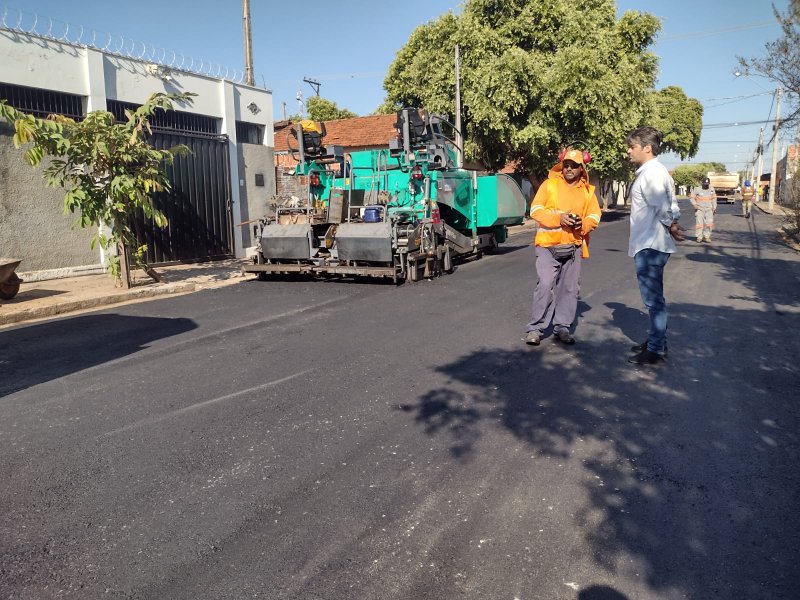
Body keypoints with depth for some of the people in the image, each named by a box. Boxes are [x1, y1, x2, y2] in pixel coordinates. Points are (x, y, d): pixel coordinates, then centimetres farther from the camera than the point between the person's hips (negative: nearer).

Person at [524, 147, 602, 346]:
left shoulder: (587, 191, 9)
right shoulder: (549, 184, 0)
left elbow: (595, 216, 11)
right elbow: (535, 210, -5)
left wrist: (584, 224, -12)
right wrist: (558, 218, -19)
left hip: (573, 247, 4)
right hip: (548, 245, -4)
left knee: (569, 288, 7)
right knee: (545, 285, -12)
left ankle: (562, 327, 18)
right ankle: (535, 328, -3)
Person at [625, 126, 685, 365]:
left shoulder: (652, 173, -16)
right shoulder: (654, 172, 16)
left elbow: (662, 208, -19)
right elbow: (670, 205, 16)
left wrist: (670, 227, -3)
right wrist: (673, 224, 2)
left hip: (650, 246, -10)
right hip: (650, 244, 10)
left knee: (653, 299, -3)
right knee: (654, 298, 18)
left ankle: (656, 351, 4)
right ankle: (656, 341, 29)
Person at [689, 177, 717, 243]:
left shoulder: (712, 189, 8)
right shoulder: (697, 189, -7)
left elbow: (714, 198, 17)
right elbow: (691, 197, -2)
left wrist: (714, 207, 14)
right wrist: (694, 204, -16)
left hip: (708, 209, 3)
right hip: (699, 209, -3)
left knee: (709, 223, -4)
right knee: (699, 222, -5)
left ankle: (706, 236, 5)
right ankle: (699, 237, 4)